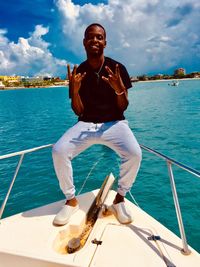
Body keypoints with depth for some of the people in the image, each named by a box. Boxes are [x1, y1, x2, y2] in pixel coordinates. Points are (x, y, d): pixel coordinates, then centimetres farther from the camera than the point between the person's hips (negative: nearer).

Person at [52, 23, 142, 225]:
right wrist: (75, 90, -19)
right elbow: (79, 112, -1)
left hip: (114, 123, -1)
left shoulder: (117, 68, -1)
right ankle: (71, 200, 0)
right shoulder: (78, 72, 2)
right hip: (86, 124, 1)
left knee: (134, 154, -29)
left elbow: (123, 108, -2)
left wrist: (119, 90, -23)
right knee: (58, 151, -24)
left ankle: (119, 199, -1)